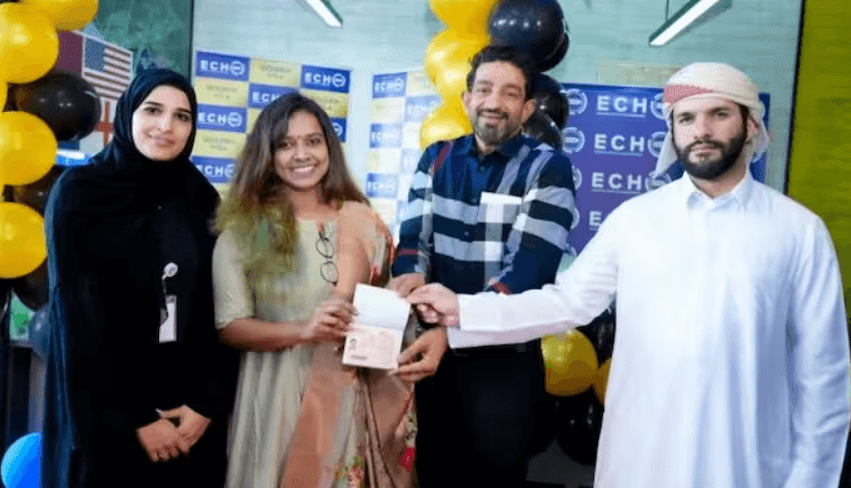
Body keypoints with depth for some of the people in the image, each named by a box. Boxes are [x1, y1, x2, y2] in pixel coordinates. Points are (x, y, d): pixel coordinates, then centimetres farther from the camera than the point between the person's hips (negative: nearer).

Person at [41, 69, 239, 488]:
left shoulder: (204, 200, 4)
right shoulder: (78, 193, -5)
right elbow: (76, 315, -9)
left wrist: (209, 403, -8)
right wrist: (132, 419, -11)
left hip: (190, 410, 3)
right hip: (103, 414, -3)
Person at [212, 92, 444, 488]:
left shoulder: (362, 222, 3)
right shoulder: (243, 230, -4)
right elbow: (229, 326, -7)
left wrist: (436, 332, -12)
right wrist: (302, 331, -23)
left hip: (360, 395, 2)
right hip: (280, 395, -2)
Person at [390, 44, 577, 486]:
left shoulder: (548, 168, -6)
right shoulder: (436, 158, 8)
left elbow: (530, 263, -17)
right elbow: (414, 235, 1)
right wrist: (410, 274, -24)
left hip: (504, 356, -3)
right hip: (432, 345, 4)